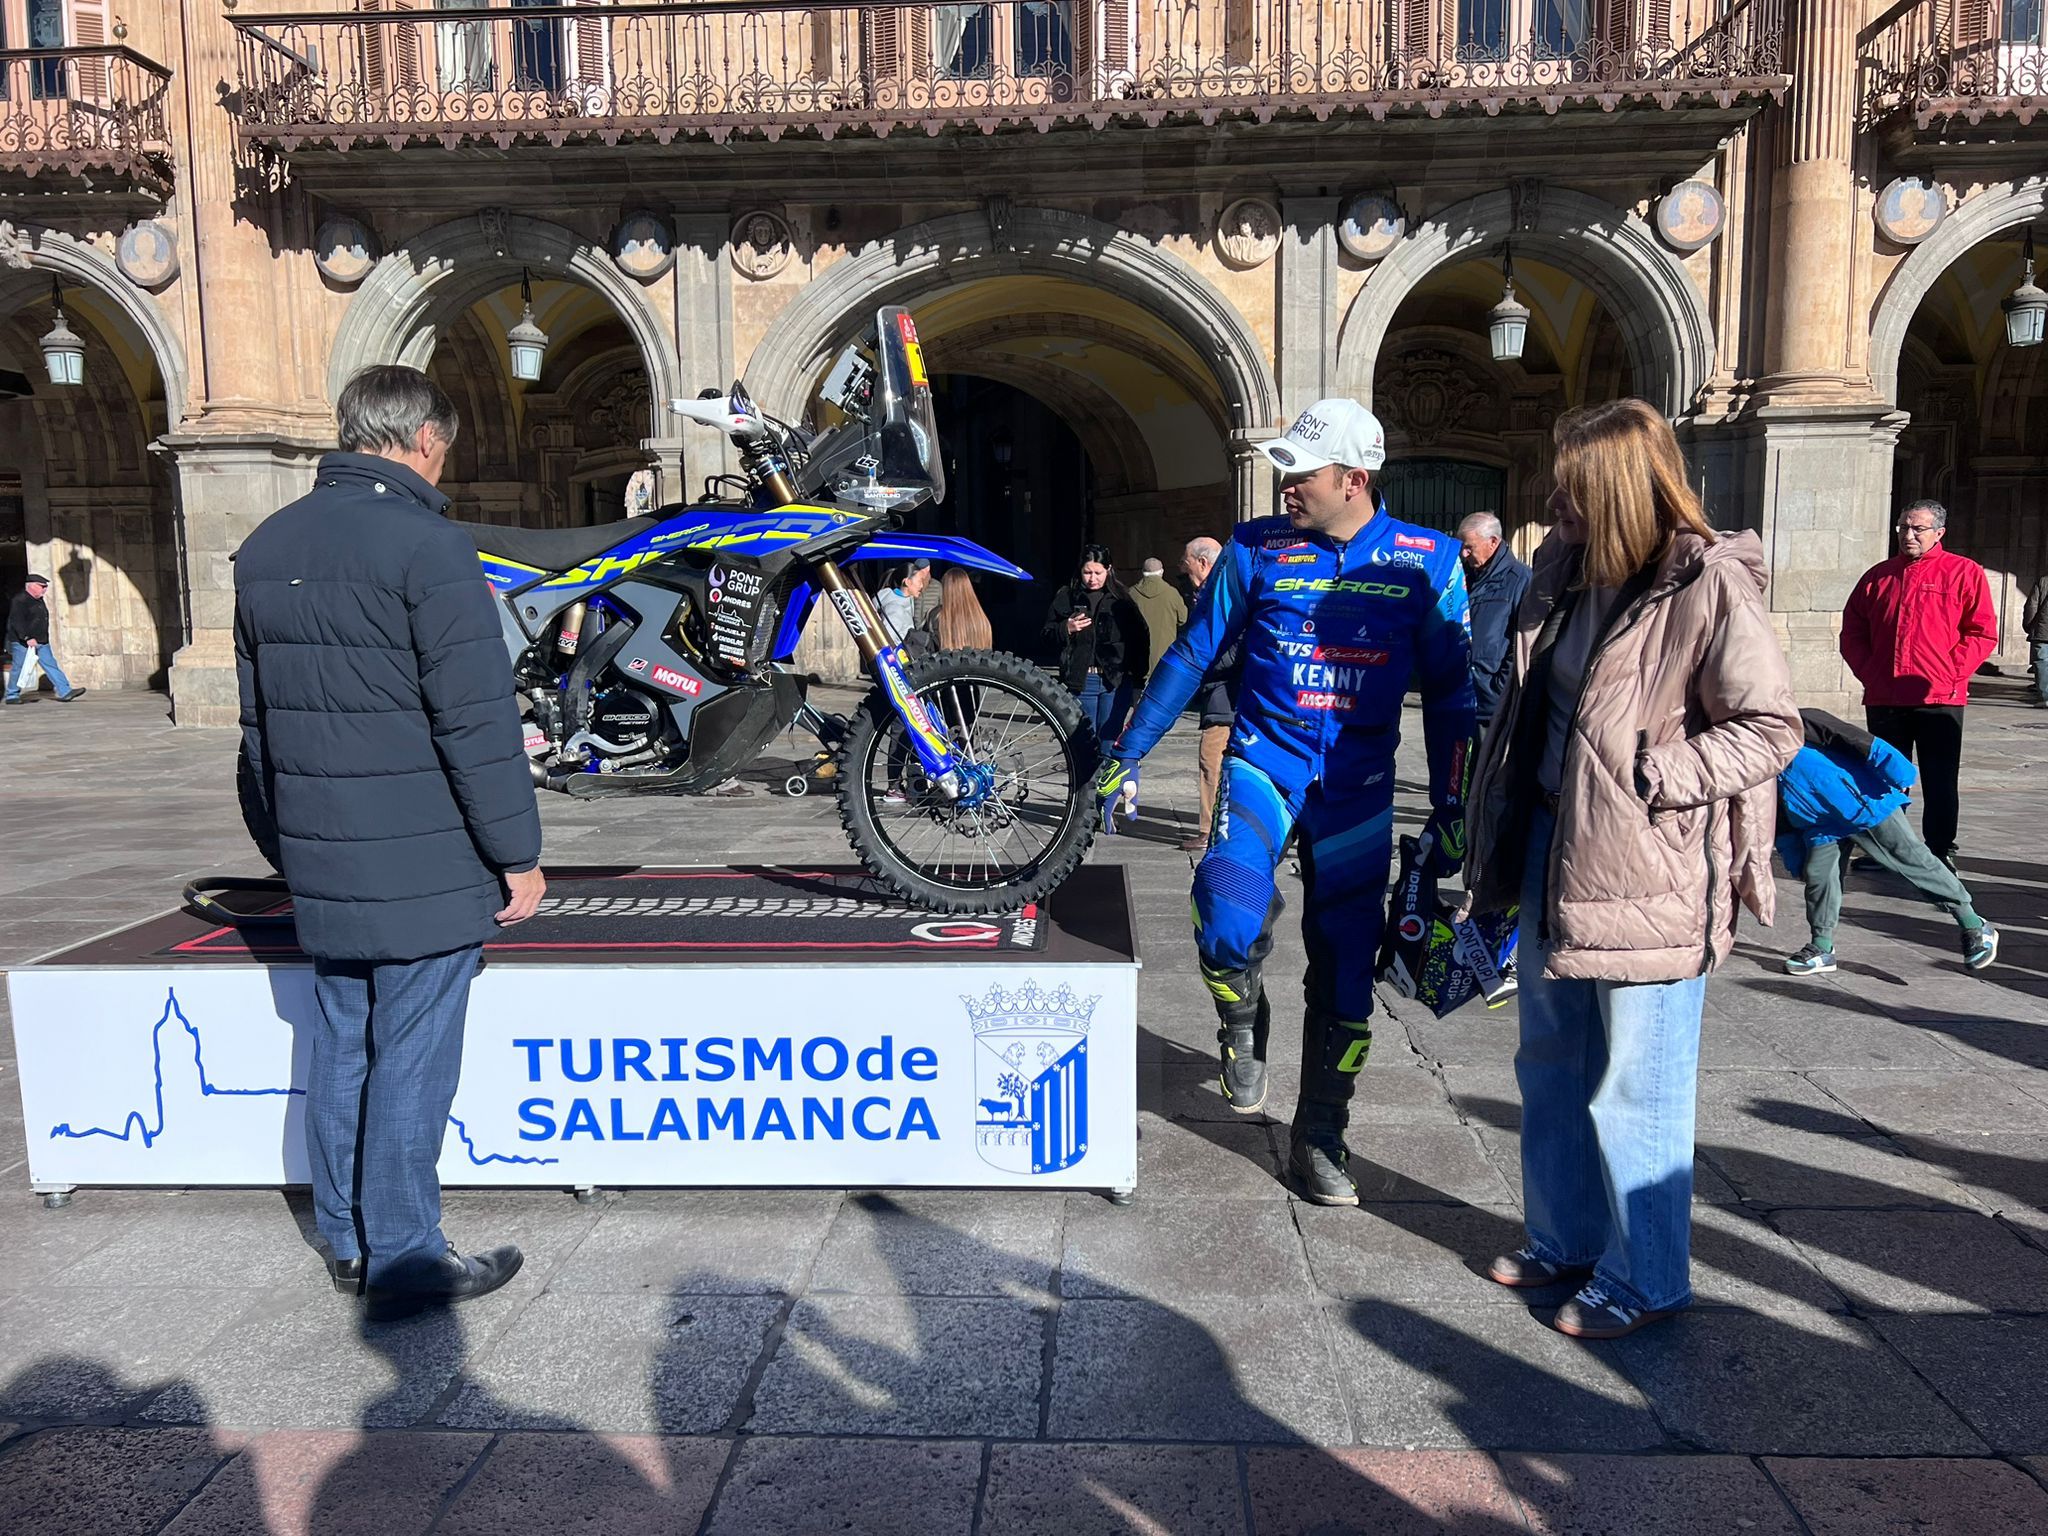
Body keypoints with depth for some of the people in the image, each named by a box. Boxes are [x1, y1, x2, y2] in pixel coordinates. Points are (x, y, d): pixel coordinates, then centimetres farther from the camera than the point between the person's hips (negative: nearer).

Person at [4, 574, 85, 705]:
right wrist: (27, 638, -25)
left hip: (41, 642, 8)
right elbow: (16, 621, -20)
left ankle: (65, 692, -6)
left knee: (51, 666, 0)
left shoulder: (39, 600, 16)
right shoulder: (20, 600, -12)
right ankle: (12, 696, 12)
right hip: (22, 642, -8)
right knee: (18, 668, 1)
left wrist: (43, 639, 21)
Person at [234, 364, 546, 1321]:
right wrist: (519, 853, -10)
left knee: (341, 1047, 17)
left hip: (321, 870, 8)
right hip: (425, 868, -8)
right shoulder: (425, 546, -15)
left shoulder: (267, 548, 11)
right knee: (411, 1061, 2)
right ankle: (404, 1261, 13)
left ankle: (348, 1240, 30)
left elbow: (260, 719, 16)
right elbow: (477, 722, -18)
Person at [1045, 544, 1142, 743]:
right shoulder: (1066, 596, 4)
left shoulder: (1120, 598, 5)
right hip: (1080, 680, 0)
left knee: (1109, 739, 2)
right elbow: (1048, 634, 7)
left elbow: (1139, 637, 7)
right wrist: (1066, 629, -13)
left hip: (1115, 681, 0)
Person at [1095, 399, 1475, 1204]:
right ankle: (1243, 1018, 10)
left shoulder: (1426, 560, -1)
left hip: (1358, 788, 1)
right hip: (1264, 763, -1)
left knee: (1344, 976, 7)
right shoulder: (1257, 549, -2)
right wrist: (1126, 754, 7)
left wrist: (1450, 806, 4)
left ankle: (1319, 1142, 25)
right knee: (1227, 927, -26)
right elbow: (1191, 655, 6)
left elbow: (1449, 690, 6)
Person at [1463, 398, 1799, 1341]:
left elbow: (1772, 729, -14)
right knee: (1551, 1066, 19)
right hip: (1558, 852, 8)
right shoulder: (1567, 569, 7)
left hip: (1648, 874, -8)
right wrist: (1508, 837, 14)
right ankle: (1564, 1237, 37)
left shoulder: (1708, 586, -16)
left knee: (1636, 1087, 3)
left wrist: (1654, 774, -21)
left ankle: (1643, 1278, 21)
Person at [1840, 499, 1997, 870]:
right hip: (1883, 700, 4)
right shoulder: (1878, 576, 14)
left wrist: (1948, 674, -12)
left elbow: (1983, 633, -2)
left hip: (1940, 700, -4)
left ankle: (1941, 855, 8)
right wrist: (1869, 673, 2)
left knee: (1940, 784, 1)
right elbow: (1852, 633, 15)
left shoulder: (1965, 573, 3)